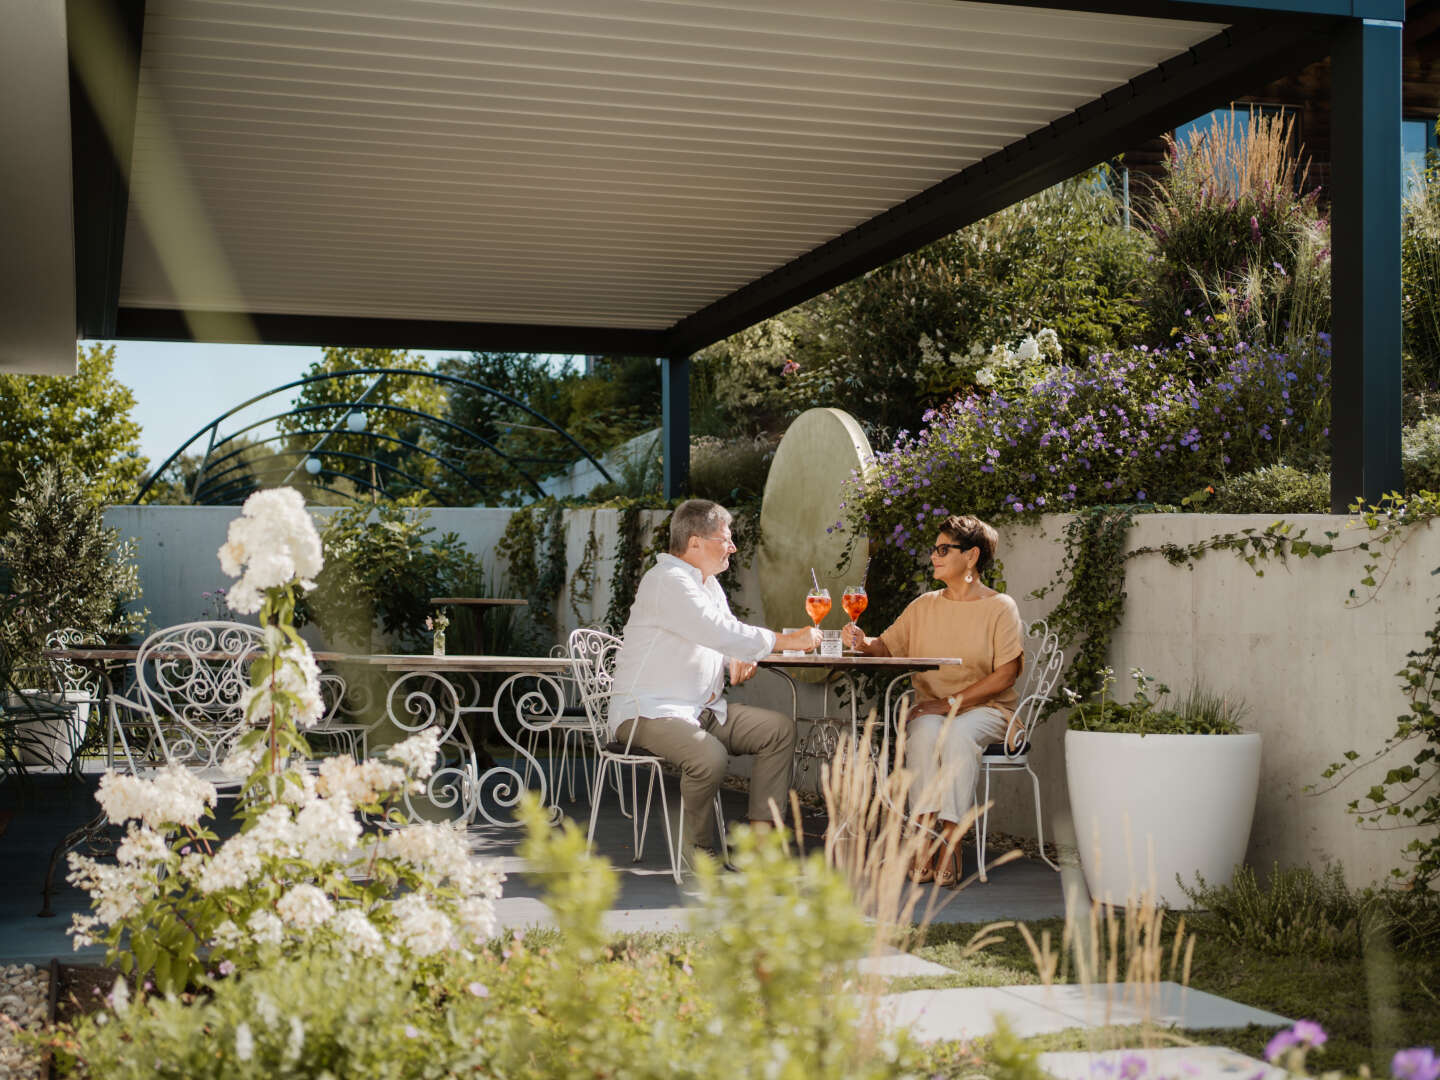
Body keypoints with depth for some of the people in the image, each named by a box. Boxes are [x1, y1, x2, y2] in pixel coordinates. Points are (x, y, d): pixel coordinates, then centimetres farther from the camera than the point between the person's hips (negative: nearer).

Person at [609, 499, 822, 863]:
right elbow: (720, 633, -27)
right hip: (649, 712, -10)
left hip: (705, 710, 10)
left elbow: (722, 638, 29)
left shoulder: (708, 583, 16)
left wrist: (739, 659, 3)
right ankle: (696, 848, -11)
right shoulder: (666, 581, -17)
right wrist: (789, 640, -21)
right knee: (710, 756, -36)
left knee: (781, 728, -2)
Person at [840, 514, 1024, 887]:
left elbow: (1005, 675, -8)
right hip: (930, 708, 3)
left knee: (959, 732, -37)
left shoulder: (1000, 607, 1)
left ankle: (950, 846, -37)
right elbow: (888, 645, 10)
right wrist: (863, 642, -14)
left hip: (986, 708, -3)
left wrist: (951, 702, -16)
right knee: (926, 729, -33)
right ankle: (923, 839, -37)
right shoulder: (924, 606, 15)